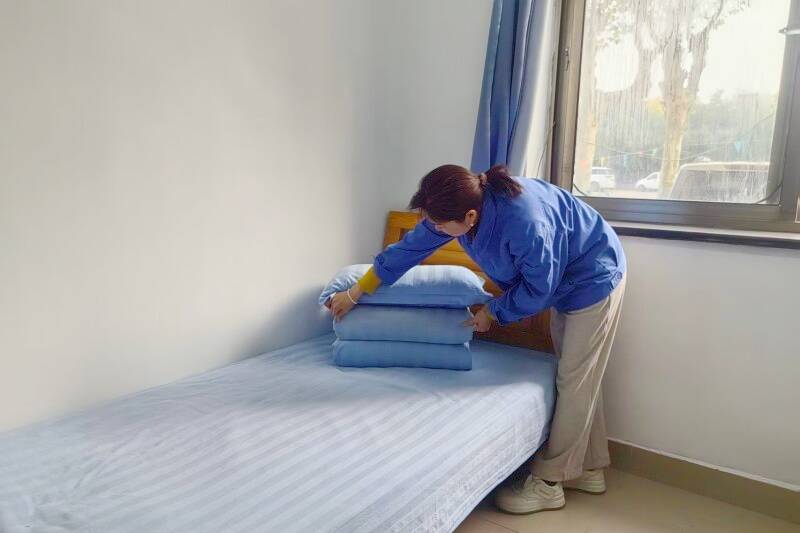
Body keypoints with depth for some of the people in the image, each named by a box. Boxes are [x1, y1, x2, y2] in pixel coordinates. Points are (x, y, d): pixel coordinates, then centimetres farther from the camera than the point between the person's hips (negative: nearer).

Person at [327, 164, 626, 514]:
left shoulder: (524, 222, -40)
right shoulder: (461, 205, -16)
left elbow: (538, 289, -25)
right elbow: (410, 247, -6)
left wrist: (493, 311, -11)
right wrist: (355, 293, 1)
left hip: (594, 279, -8)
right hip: (565, 282, 8)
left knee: (575, 380, 0)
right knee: (576, 376, 14)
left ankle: (549, 482, 11)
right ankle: (589, 468, 29)